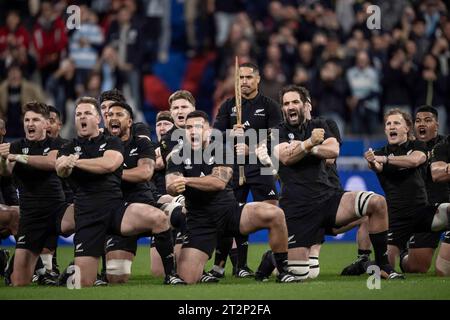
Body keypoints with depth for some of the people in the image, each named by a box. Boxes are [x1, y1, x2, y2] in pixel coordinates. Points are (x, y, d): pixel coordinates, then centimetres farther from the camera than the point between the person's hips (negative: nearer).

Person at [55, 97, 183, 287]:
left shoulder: (111, 143, 11)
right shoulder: (70, 148, 15)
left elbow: (110, 163, -13)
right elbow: (61, 171, -9)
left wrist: (76, 162, -6)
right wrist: (65, 164, -32)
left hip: (116, 207, 0)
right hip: (87, 217, 1)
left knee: (159, 218, -30)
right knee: (84, 283, -6)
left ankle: (171, 274, -19)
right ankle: (73, 271, 31)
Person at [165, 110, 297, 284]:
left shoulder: (221, 151, 0)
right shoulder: (178, 156, 3)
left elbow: (219, 182, -18)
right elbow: (171, 187, -13)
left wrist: (186, 181, -25)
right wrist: (174, 187, -38)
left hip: (229, 211, 0)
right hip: (200, 221, 0)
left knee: (274, 214, -25)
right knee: (186, 279, -17)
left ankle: (283, 270, -9)